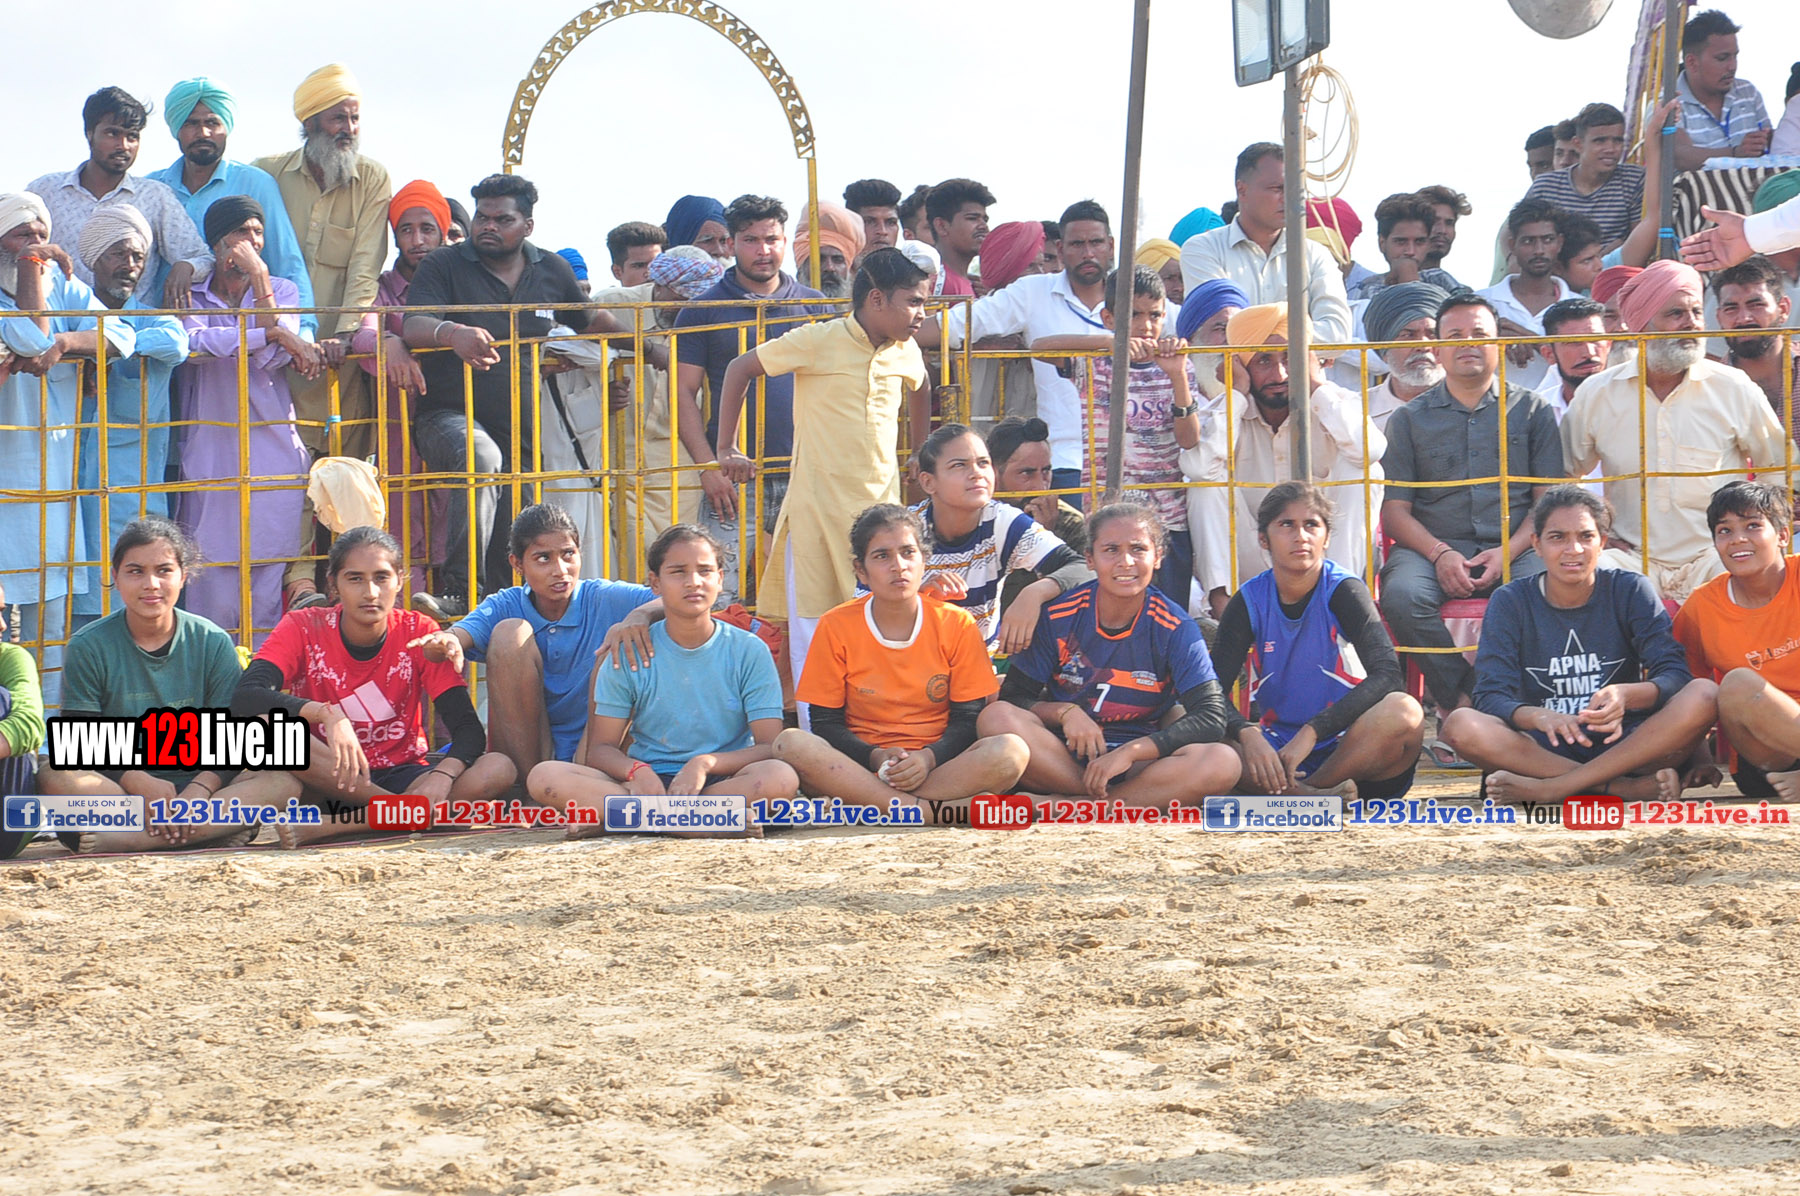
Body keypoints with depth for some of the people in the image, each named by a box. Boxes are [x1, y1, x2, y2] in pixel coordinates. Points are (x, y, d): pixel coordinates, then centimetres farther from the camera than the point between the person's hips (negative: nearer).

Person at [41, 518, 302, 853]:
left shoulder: (213, 643, 5)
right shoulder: (88, 647, 2)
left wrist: (201, 788, -24)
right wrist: (137, 781, -25)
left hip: (195, 779, 1)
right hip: (117, 786, -1)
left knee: (285, 780, -27)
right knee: (54, 779, -33)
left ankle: (128, 839, -37)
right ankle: (217, 826, -36)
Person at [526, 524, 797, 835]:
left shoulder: (749, 651, 4)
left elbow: (771, 748, -4)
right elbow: (600, 748, 3)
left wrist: (706, 763, -23)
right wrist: (636, 770, -20)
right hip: (648, 782, 1)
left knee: (781, 778, -36)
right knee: (544, 777, -25)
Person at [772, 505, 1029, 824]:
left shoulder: (956, 624, 4)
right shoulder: (836, 627, 3)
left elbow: (968, 719, 3)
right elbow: (826, 722, 2)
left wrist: (929, 758, -17)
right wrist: (875, 757, -16)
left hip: (938, 766, 0)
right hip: (860, 766, 0)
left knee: (1010, 751, -30)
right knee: (791, 744, -32)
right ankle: (939, 811, -33)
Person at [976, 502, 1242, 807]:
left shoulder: (1175, 629, -4)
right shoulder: (1058, 617, -2)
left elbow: (1211, 717, -13)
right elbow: (1013, 698, 0)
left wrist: (1130, 751, -23)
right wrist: (1064, 712, -20)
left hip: (1139, 765, -1)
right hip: (1062, 755, 1)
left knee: (1223, 763, -30)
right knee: (997, 717, -30)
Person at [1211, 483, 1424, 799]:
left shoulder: (1344, 591, -7)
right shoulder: (1249, 601, 1)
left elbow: (1388, 675, -20)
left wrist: (1311, 732, -30)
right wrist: (1247, 734, -30)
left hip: (1344, 745, -2)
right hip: (1275, 748, 2)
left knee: (1404, 711, -33)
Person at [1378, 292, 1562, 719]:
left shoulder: (1532, 411, 16)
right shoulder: (1409, 419, 16)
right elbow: (1394, 509, 8)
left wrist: (1509, 551, -10)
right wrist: (1439, 553, -11)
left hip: (1513, 547, 0)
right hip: (1432, 547, 0)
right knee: (1402, 595, -34)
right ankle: (1461, 698, -20)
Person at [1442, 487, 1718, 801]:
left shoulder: (1630, 591, 4)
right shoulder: (1510, 602, 4)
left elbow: (1675, 675, -7)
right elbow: (1491, 696, -8)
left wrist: (1626, 695, -31)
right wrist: (1537, 716, -31)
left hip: (1624, 744, 0)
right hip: (1546, 749, 0)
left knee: (1704, 696, -27)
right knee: (1461, 725, -29)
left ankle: (1551, 788, -30)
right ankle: (1629, 787, -33)